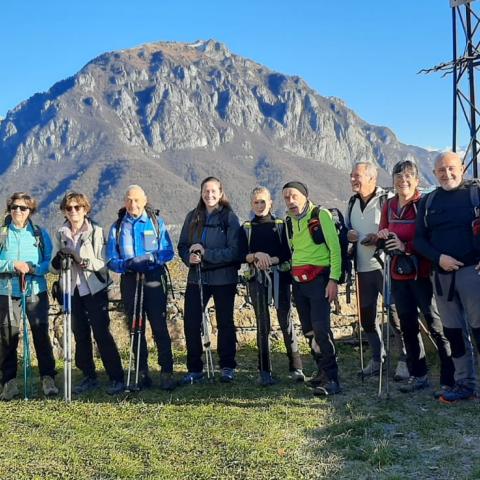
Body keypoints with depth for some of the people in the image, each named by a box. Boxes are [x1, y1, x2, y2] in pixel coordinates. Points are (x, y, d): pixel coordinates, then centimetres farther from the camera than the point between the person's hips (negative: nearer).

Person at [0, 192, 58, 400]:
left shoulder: (40, 234, 7)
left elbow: (49, 261, 2)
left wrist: (32, 268, -15)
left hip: (36, 291, 0)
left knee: (41, 334, -3)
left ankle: (48, 379, 4)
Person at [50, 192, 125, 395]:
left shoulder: (96, 231, -5)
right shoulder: (60, 234, 7)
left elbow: (103, 263, -8)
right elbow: (54, 267, 6)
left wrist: (88, 263, -27)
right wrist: (58, 260, -16)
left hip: (95, 290, -4)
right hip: (72, 291, 4)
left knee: (102, 334, -6)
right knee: (81, 336, 10)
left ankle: (117, 378, 1)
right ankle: (89, 377, 22)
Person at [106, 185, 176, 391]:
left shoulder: (156, 222, 4)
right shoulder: (117, 227, 8)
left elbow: (168, 252, -2)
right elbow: (111, 260, 3)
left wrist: (151, 258, -20)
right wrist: (128, 264, -16)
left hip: (154, 280, -2)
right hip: (130, 282, 3)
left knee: (159, 327, -7)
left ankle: (167, 372, -2)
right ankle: (142, 372, 18)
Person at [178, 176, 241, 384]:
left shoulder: (229, 218, -7)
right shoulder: (192, 217, 6)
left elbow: (235, 251, -13)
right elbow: (182, 246, 8)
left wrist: (206, 253, -19)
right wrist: (189, 257, -14)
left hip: (224, 279, -3)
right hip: (196, 278, 3)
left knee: (225, 323, 10)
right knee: (191, 324, 1)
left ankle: (227, 367, 24)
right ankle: (194, 369, 15)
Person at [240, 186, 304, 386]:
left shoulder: (281, 225, 8)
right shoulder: (246, 228, 12)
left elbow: (287, 253, -1)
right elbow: (243, 256, 2)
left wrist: (270, 260, -15)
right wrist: (257, 255, -17)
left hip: (279, 277, -1)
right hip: (257, 279, 1)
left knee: (286, 321, -5)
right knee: (263, 324, 2)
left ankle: (296, 368, 2)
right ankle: (264, 371, 7)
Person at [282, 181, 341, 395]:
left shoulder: (321, 215, -6)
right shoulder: (289, 221, 13)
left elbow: (335, 248, -10)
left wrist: (333, 279, -15)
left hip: (319, 277, -7)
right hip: (298, 280, 7)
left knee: (320, 326, -16)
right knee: (308, 329, 9)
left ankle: (331, 378, -10)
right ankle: (322, 370, 23)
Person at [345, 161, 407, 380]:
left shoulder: (387, 200, -8)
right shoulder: (352, 202, 14)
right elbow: (346, 228, 25)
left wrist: (380, 238, -21)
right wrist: (348, 235, 3)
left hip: (385, 267, -7)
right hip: (363, 269, 7)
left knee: (396, 314, -5)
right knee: (366, 317, 12)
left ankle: (405, 360, 9)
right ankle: (377, 358, 28)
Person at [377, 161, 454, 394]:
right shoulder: (389, 206, 10)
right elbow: (382, 234, 18)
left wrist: (407, 246, -21)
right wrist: (383, 237, -4)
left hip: (422, 273, -6)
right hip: (398, 273, 6)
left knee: (436, 325, -3)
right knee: (408, 325, 13)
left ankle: (450, 378, 7)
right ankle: (418, 375, 25)